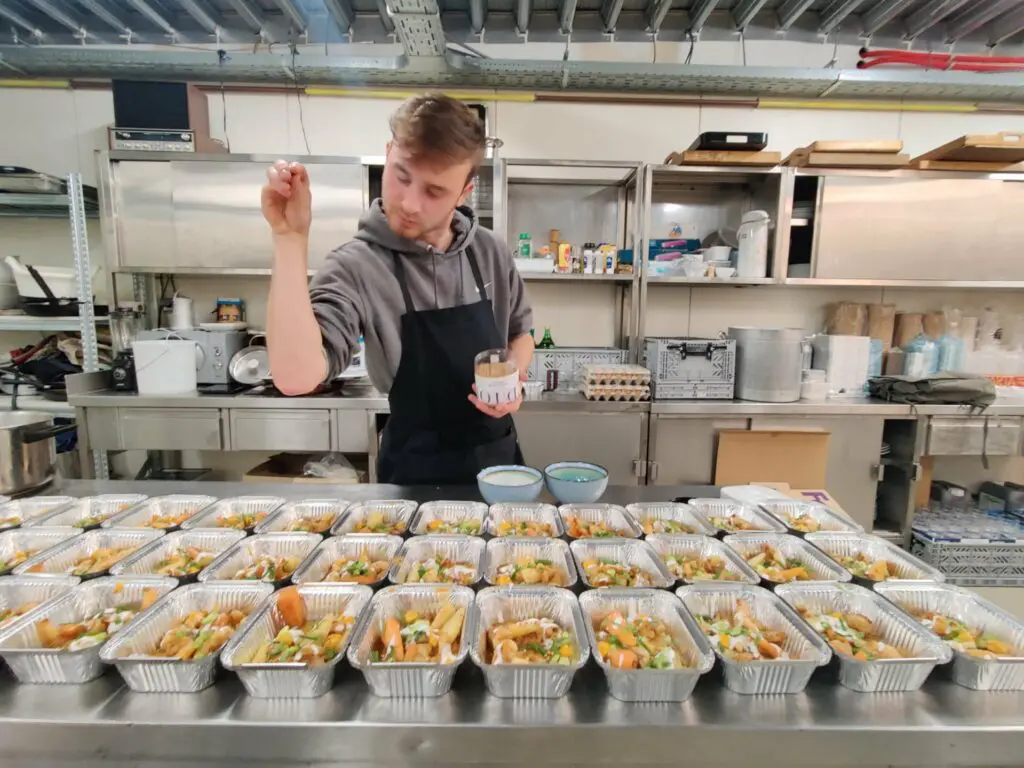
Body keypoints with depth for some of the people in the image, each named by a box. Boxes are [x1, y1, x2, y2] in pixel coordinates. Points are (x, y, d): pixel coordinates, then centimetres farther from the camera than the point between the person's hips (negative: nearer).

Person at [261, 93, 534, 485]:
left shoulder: (490, 251, -5)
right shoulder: (357, 267, -18)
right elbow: (296, 377, -32)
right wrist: (290, 240, -33)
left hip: (498, 454, 5)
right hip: (417, 471, -4)